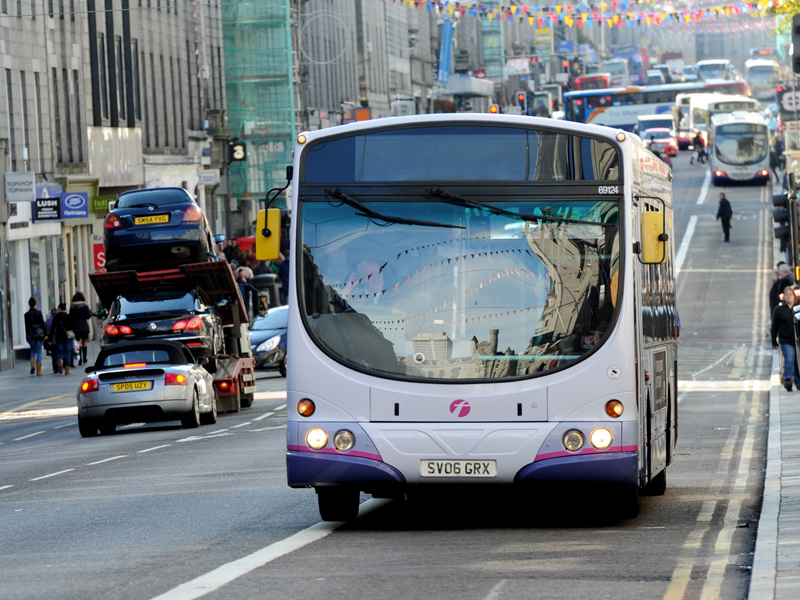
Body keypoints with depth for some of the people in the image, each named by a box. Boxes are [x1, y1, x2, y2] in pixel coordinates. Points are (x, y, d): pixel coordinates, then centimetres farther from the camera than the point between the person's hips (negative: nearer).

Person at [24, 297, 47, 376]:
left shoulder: (27, 314, 0)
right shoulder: (39, 312, -7)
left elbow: (26, 327, 3)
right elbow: (43, 324, -9)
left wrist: (27, 337, 9)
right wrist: (45, 334, -4)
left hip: (31, 335, 2)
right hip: (39, 334, -2)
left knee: (33, 351, 18)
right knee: (39, 352, 3)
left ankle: (33, 366, -3)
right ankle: (38, 371, 3)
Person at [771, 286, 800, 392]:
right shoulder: (779, 310, 4)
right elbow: (774, 327, 8)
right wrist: (774, 342, 6)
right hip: (785, 341, -2)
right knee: (789, 359, -19)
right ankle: (787, 379, -22)